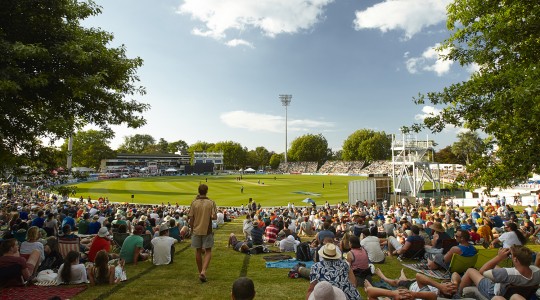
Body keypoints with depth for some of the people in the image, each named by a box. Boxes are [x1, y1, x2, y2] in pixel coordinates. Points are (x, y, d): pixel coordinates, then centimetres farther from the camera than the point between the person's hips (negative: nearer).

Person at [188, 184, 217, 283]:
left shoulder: (194, 202, -4)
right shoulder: (211, 202, -8)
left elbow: (191, 218, -3)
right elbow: (214, 217, -15)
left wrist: (192, 228, 11)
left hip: (196, 230, 2)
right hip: (207, 230, -2)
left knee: (198, 251, 15)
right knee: (208, 251, 7)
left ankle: (200, 272, 25)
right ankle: (203, 271, -11)